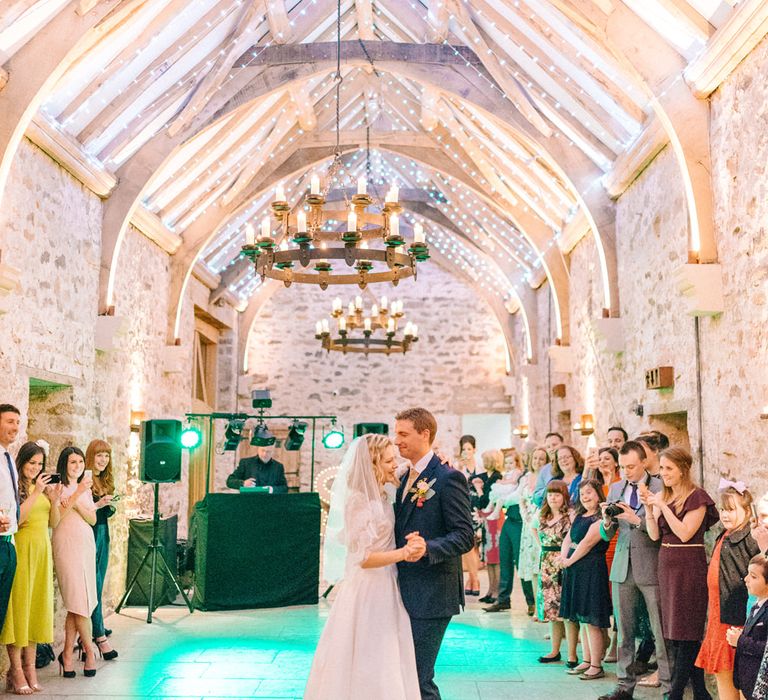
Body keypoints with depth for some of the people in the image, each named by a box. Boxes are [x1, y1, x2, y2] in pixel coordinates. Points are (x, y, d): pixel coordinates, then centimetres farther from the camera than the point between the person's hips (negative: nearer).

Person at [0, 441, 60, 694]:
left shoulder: (43, 486, 16)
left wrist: (54, 500, -2)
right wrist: (36, 493, -17)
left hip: (41, 550, 6)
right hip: (21, 548, -6)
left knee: (37, 606, 7)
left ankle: (30, 667, 12)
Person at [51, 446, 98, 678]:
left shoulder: (85, 488, 18)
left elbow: (92, 519, 10)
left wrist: (76, 502, -7)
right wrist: (76, 493, -19)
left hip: (86, 544, 6)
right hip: (66, 544, -6)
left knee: (77, 602, 2)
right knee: (78, 600, -8)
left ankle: (67, 654, 9)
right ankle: (90, 650, 4)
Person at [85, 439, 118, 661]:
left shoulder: (106, 481, 14)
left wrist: (110, 505, 1)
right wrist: (98, 504, -21)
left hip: (103, 536, 8)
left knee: (97, 587, 10)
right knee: (93, 587, -8)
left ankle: (90, 632, 16)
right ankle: (100, 636, -6)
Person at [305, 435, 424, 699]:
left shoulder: (381, 497, 9)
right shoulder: (358, 501, -16)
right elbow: (363, 557, -19)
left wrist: (407, 544, -7)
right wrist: (403, 553, -31)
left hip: (386, 590, 8)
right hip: (367, 592, -8)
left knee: (387, 668, 13)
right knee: (368, 670, 1)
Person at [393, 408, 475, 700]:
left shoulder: (449, 478, -12)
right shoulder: (406, 479, 14)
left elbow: (465, 537, -18)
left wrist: (426, 549, -31)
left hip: (431, 597, -9)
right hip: (405, 593, 9)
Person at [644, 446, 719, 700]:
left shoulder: (697, 497, -9)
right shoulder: (662, 496, 11)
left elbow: (684, 533, -17)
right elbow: (655, 535, 5)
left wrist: (662, 506, -17)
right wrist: (648, 507, -7)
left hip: (689, 567, -8)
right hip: (667, 565, 8)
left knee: (685, 633, -2)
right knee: (673, 632, 10)